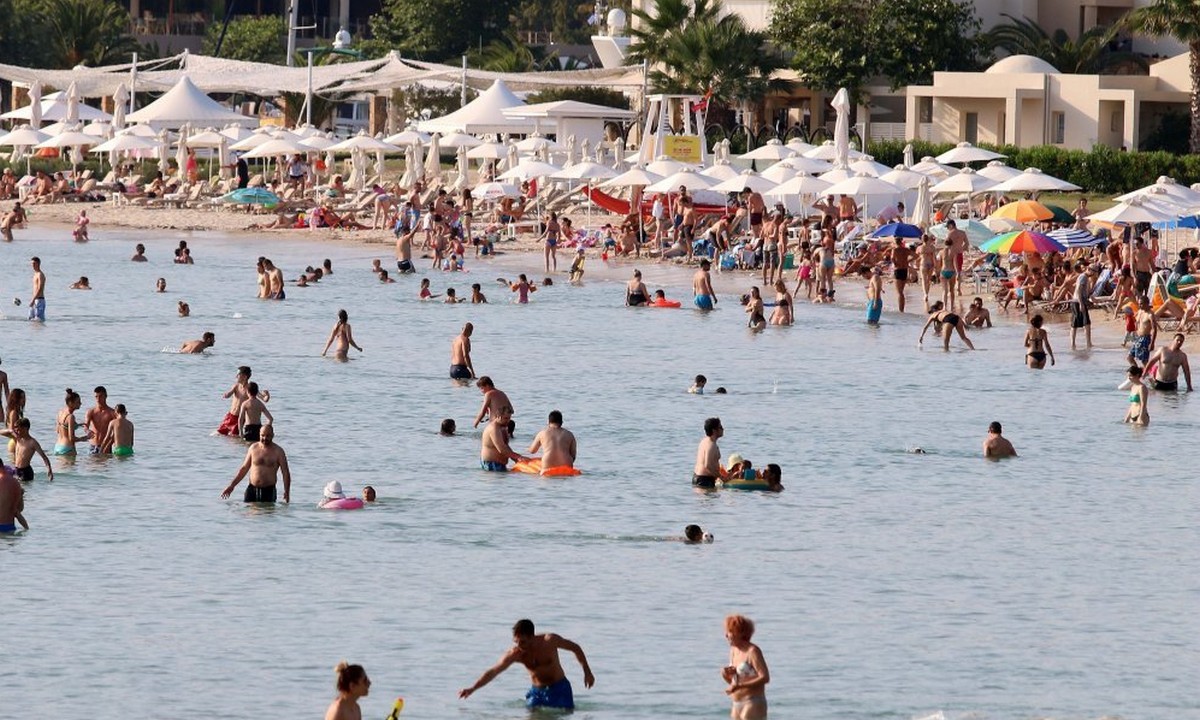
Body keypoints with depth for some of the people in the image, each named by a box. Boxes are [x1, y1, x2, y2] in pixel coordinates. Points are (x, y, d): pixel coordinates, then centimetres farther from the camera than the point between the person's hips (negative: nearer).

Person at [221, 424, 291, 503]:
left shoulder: (278, 451, -1)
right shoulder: (253, 448, 6)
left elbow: (285, 473, -1)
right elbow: (244, 468, 15)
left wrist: (287, 491, -12)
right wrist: (232, 485, 13)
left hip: (268, 491, -2)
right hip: (252, 489, 2)